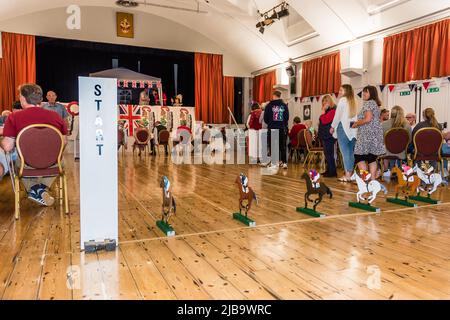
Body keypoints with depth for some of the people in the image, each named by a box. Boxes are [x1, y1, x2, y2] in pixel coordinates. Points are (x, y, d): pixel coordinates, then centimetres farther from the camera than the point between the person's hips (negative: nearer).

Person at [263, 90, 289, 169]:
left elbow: (265, 118, -1)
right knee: (282, 146, 7)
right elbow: (287, 117, 5)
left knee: (272, 146, 5)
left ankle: (274, 162, 6)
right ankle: (284, 162, 1)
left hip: (272, 128, -2)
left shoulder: (269, 105, -4)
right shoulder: (284, 106, 1)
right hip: (282, 129, 2)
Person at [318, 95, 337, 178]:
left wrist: (323, 112, -12)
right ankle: (329, 170, 19)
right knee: (327, 153, 13)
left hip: (329, 136, -10)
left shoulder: (333, 110, -13)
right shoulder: (328, 110, 18)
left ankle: (332, 172, -5)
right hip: (325, 135, 10)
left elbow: (325, 121, -20)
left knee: (329, 154, -9)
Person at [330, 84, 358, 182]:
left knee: (345, 152, -5)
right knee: (351, 152, 8)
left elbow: (338, 115, -2)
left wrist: (333, 127, 7)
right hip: (353, 129, 6)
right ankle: (350, 173, 12)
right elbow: (354, 116, 5)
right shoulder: (353, 101, 13)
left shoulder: (343, 100, -2)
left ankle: (347, 175, -6)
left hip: (343, 127, -6)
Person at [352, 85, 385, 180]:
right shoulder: (375, 104, 21)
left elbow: (368, 119, -20)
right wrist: (358, 123, 20)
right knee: (372, 157, 7)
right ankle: (373, 179, 7)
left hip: (368, 134, -9)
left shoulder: (368, 103, -9)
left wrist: (356, 124, -6)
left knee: (359, 156, -6)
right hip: (375, 134, 10)